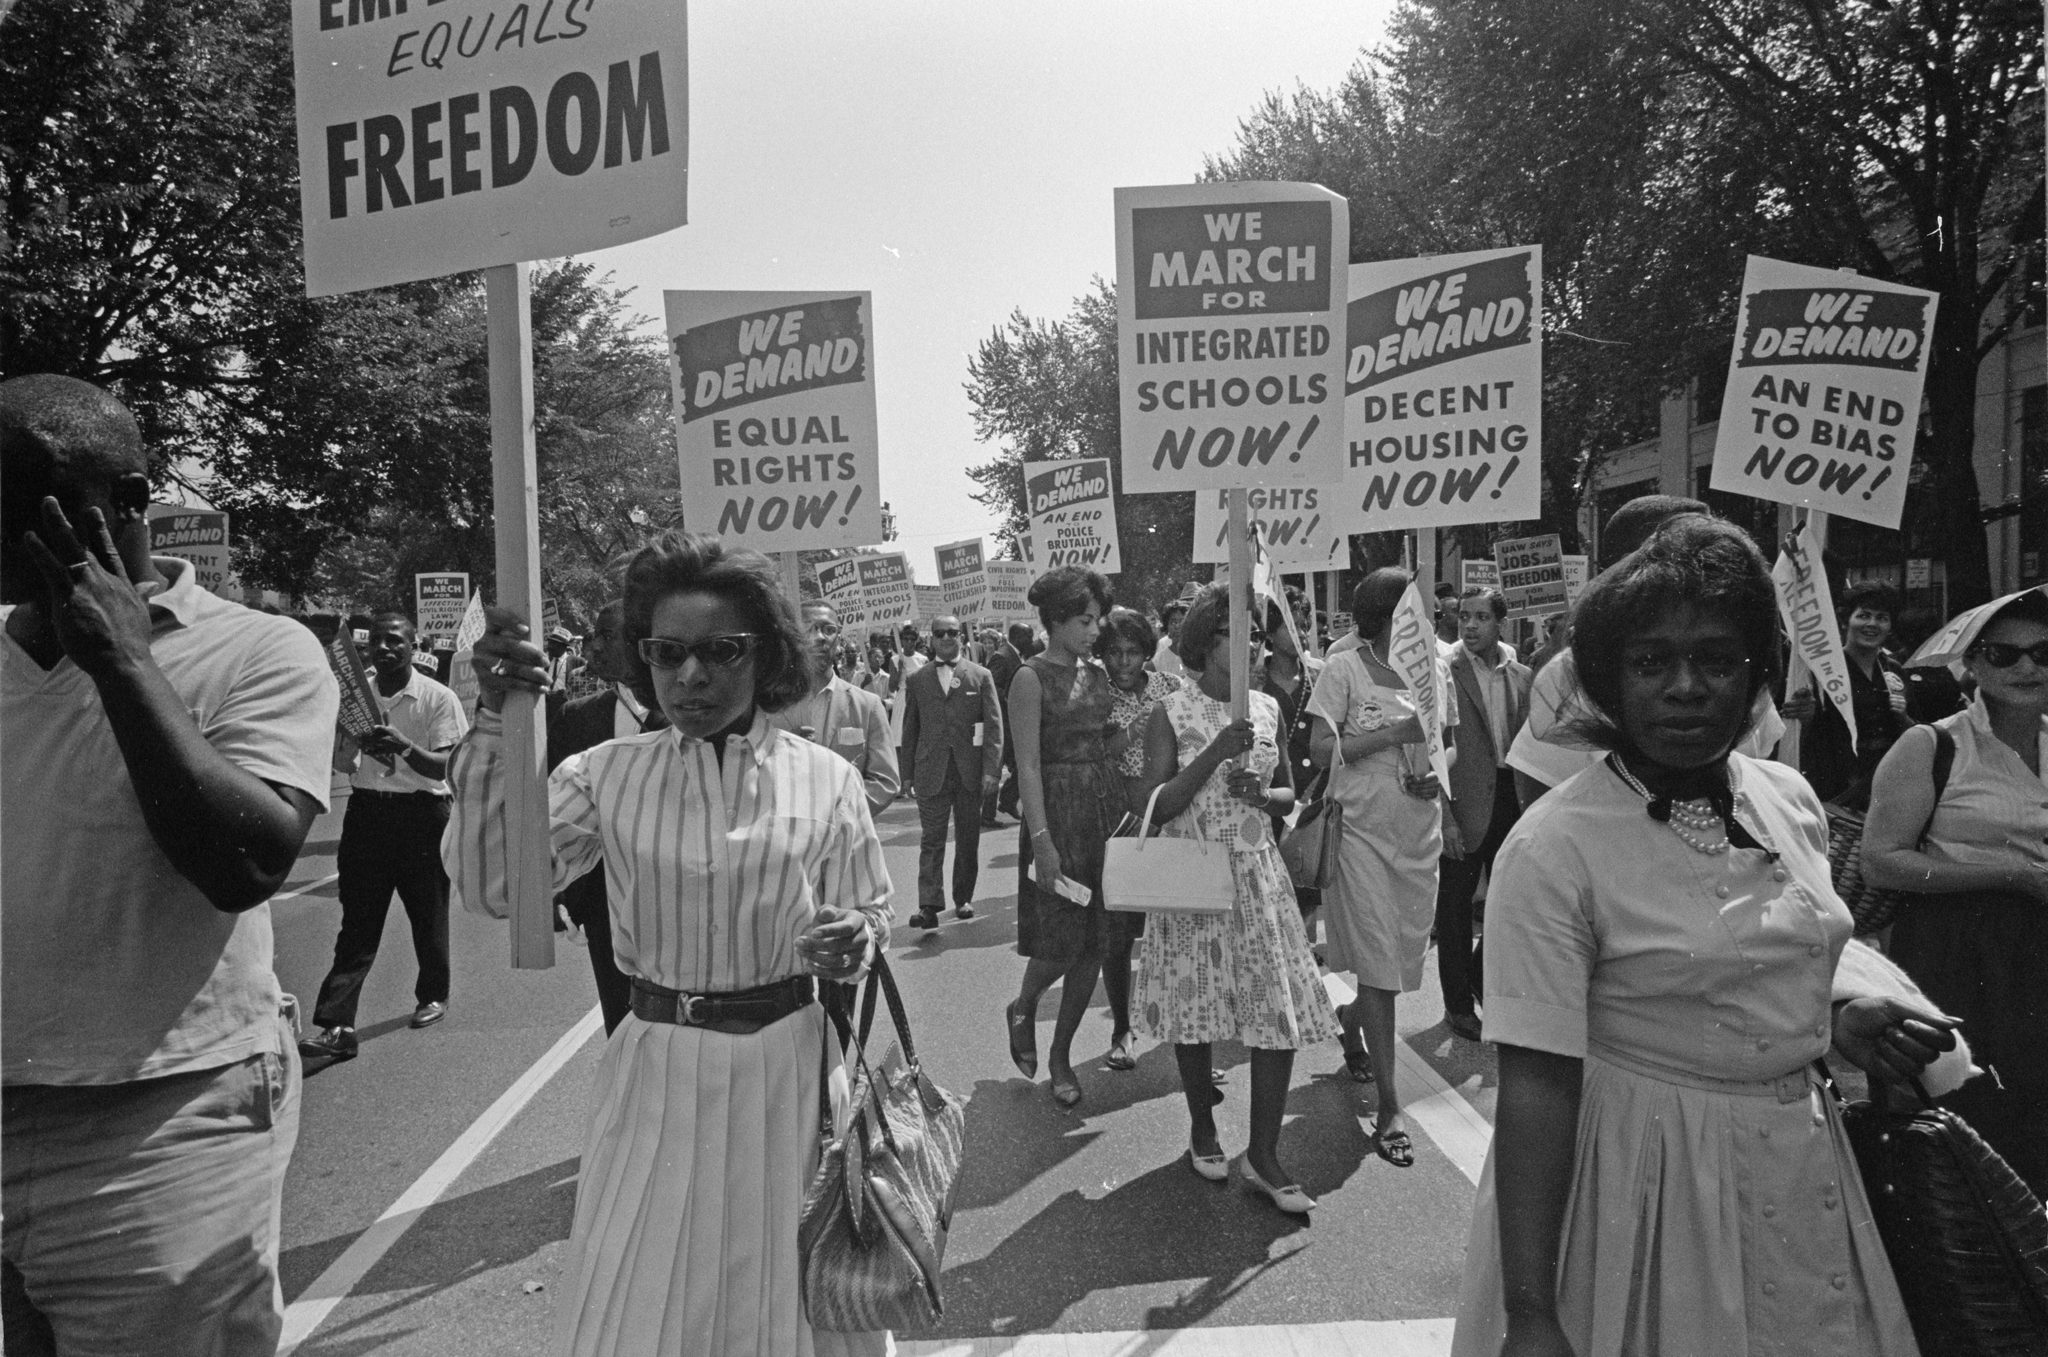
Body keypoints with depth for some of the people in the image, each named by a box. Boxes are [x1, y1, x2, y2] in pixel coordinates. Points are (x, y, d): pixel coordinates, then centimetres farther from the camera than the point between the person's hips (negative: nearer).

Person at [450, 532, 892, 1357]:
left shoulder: (824, 780, -4)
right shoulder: (608, 775, -3)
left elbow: (873, 914, 3)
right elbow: (492, 886, -13)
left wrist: (856, 941, -20)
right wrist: (494, 724, -19)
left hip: (787, 1069, 0)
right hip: (658, 1072, 1)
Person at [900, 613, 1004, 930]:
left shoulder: (981, 676, 4)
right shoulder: (917, 680, 8)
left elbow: (994, 726, 0)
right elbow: (910, 730, 11)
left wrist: (992, 771, -9)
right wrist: (908, 773, 6)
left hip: (970, 772, 0)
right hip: (930, 772, 0)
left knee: (968, 839, 8)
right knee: (931, 841, -4)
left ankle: (963, 899, 22)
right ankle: (929, 905, -6)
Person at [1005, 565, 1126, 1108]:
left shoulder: (1097, 673, 10)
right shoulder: (1031, 678, -9)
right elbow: (1028, 765, -13)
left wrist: (1127, 812, 7)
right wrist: (1042, 840, -18)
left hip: (1107, 806, 6)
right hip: (1059, 809, -6)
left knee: (1094, 943, 8)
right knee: (1061, 941, -4)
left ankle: (1061, 1054, 22)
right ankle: (1023, 1009, 29)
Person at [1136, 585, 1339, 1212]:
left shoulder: (1266, 708, 6)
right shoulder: (1171, 712, -7)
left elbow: (1289, 794, 14)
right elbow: (1156, 807, -13)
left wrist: (1263, 794, -9)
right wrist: (1216, 754, -22)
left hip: (1258, 875, 4)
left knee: (1283, 1010, -2)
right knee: (1196, 1004, 8)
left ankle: (1262, 1154, 11)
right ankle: (1202, 1127, 32)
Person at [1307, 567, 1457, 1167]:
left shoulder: (1435, 667, 7)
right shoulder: (1345, 669, -7)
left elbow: (1451, 744, 16)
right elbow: (1320, 749, -12)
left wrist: (1440, 775, -6)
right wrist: (1393, 733, -20)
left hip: (1420, 832, 5)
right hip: (1362, 830, -5)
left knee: (1406, 955, 12)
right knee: (1378, 964, -4)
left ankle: (1347, 1027, 43)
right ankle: (1390, 1108, 1)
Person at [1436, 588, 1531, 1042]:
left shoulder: (1520, 676, 8)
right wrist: (1445, 817, -16)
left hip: (1511, 800, 5)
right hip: (1464, 804, -5)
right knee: (1455, 905, 5)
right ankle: (1458, 1004, 18)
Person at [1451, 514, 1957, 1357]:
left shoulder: (1792, 801, -1)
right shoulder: (1553, 849, -21)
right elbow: (1535, 1087, -23)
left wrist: (1840, 1022, -3)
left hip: (1800, 1174, 6)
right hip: (1645, 1182, -6)